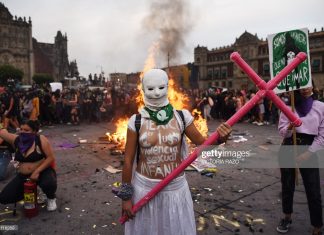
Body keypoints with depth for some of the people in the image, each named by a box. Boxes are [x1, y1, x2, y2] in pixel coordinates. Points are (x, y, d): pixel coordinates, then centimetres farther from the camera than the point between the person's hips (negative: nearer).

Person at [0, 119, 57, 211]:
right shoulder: (15, 140, -2)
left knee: (48, 184, -39)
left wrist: (37, 171, -24)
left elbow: (51, 158, -17)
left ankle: (51, 199, 0)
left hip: (43, 171, -5)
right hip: (23, 175, 5)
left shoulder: (41, 140, -15)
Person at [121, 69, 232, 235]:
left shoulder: (181, 117, -5)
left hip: (175, 188, 1)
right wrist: (126, 196, -1)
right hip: (144, 187, 0)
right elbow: (128, 160, -4)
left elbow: (202, 142, -1)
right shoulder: (136, 121, -8)